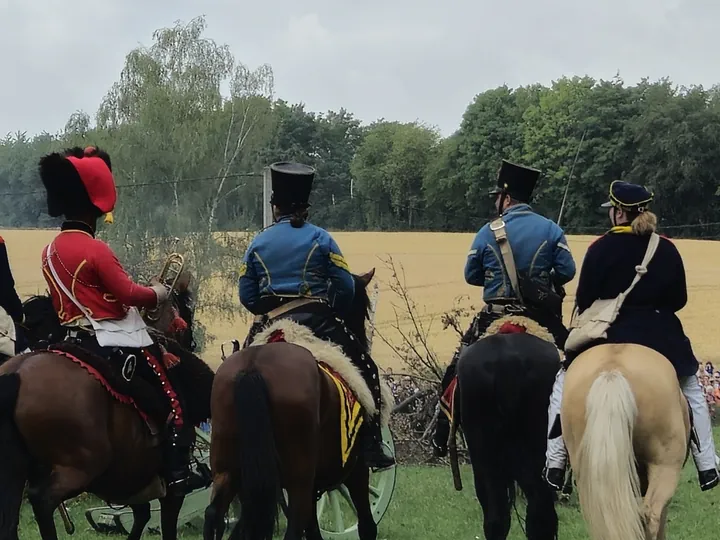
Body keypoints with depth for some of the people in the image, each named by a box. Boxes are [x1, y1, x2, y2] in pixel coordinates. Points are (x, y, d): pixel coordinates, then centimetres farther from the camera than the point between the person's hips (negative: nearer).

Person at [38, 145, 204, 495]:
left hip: (75, 340, 8)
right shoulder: (95, 251, -18)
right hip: (118, 345, -8)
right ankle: (177, 475, -6)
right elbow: (129, 294, -18)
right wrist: (159, 292, 0)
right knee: (173, 400, 0)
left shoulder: (50, 251, 7)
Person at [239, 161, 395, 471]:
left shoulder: (258, 244, 7)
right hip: (318, 320, -3)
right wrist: (335, 314, 14)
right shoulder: (320, 239, 0)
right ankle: (371, 447, 0)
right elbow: (346, 286, -4)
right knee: (364, 370, 7)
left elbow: (246, 296, 5)